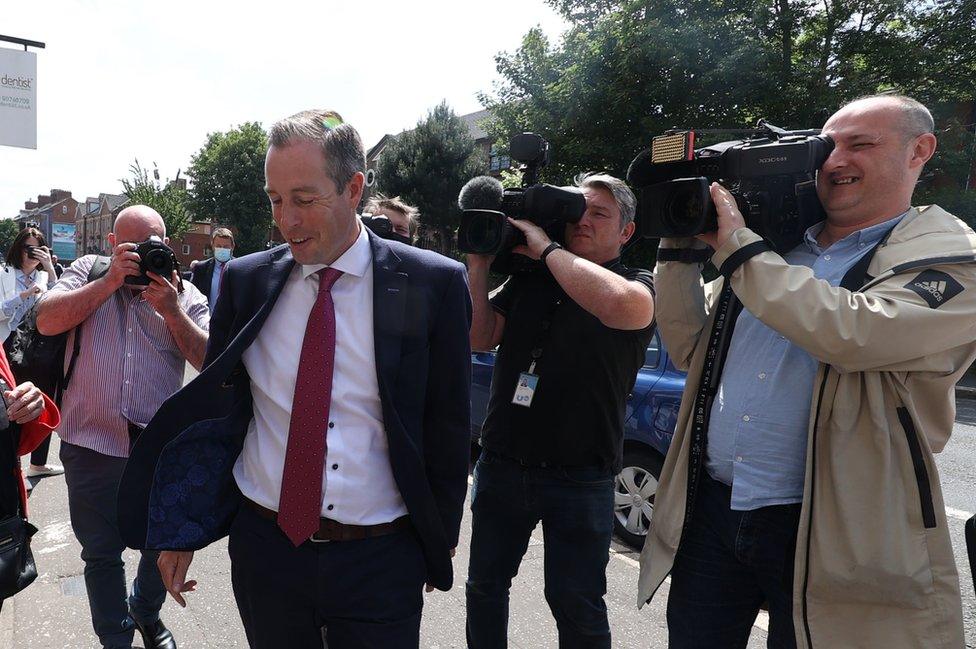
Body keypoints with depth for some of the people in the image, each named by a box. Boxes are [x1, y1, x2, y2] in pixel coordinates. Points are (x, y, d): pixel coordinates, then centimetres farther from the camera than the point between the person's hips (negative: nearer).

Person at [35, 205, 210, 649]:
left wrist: (171, 310, -17)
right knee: (101, 553, 12)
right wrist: (111, 280, -17)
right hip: (92, 443, -1)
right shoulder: (88, 271, 4)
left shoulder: (185, 294, 3)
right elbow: (47, 321, -11)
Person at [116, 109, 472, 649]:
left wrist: (440, 539, 4)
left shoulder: (432, 283, -10)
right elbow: (210, 404, 4)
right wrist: (178, 528, 3)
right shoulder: (245, 280, -2)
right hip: (263, 546, 3)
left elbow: (448, 425, -3)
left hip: (380, 562, -2)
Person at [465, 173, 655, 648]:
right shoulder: (530, 278, 9)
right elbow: (480, 338, 3)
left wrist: (546, 248, -21)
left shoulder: (638, 286, -5)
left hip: (579, 479, -4)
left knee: (576, 604, 9)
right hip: (501, 464, 5)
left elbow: (621, 306, -30)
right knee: (484, 585, 19)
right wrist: (479, 264, -5)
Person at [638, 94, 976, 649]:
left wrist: (736, 246, -17)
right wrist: (681, 245, 2)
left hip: (823, 531, -4)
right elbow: (690, 350, 12)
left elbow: (857, 333, -25)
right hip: (710, 508, 5)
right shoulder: (778, 247, 11)